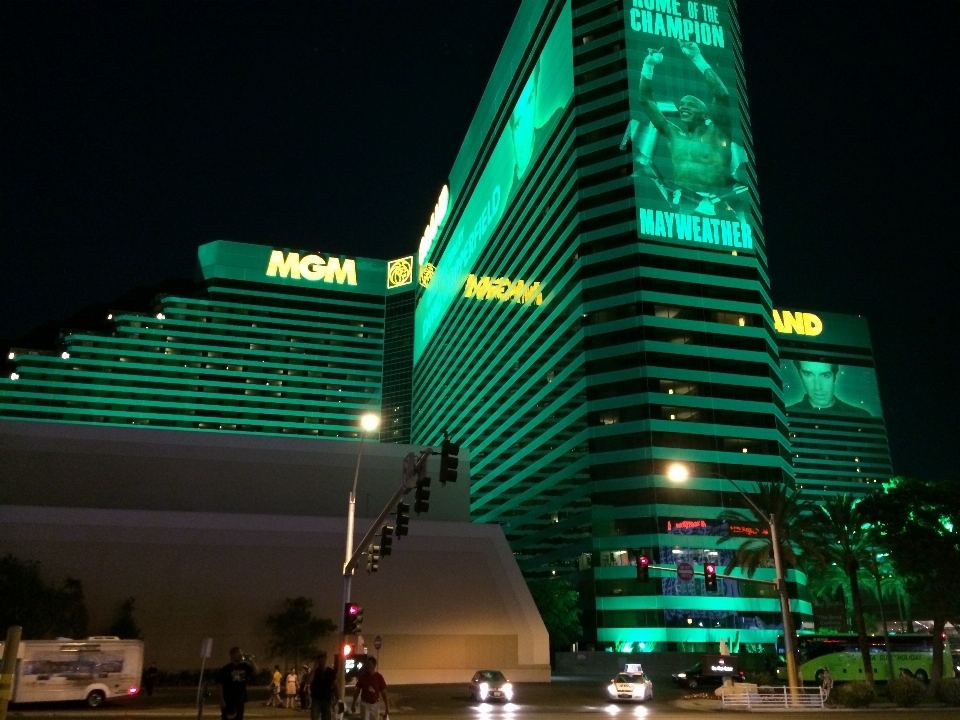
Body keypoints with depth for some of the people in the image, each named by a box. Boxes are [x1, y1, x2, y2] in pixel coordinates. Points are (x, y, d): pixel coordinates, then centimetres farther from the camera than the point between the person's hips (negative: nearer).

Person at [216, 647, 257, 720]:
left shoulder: (243, 666, 8)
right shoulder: (225, 669, -8)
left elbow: (255, 672, 5)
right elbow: (220, 685, -9)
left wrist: (251, 660, -7)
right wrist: (222, 701, -13)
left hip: (240, 700, 6)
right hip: (229, 701, -6)